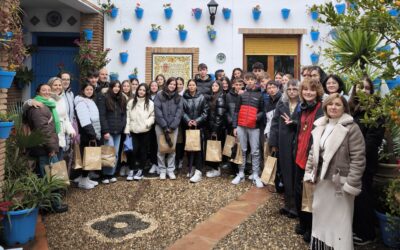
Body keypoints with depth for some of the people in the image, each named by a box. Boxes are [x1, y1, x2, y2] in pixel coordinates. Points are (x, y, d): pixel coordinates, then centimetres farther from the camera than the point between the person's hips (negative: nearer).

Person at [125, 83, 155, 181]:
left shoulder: (150, 103, 0)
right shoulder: (131, 102, 6)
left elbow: (153, 116, 2)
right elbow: (128, 116, 5)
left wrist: (148, 122, -17)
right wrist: (127, 129, 0)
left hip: (145, 131, -1)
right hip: (133, 131, 1)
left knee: (143, 151, 7)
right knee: (133, 150, -2)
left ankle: (140, 170, 19)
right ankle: (131, 170, 13)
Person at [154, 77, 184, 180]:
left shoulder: (179, 98, 6)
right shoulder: (159, 96, 0)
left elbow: (179, 113, -2)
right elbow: (157, 111, -7)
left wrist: (172, 127, -11)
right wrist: (165, 127, -13)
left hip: (173, 127, 2)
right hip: (161, 126, -2)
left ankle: (170, 170, 13)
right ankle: (162, 170, 12)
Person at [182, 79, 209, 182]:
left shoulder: (201, 97, 0)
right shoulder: (184, 98, 3)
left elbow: (205, 112, -1)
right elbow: (182, 112, 1)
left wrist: (197, 121, -12)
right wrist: (188, 120, -15)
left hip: (199, 126, -2)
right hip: (188, 126, 2)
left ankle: (198, 171, -8)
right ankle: (190, 168, 23)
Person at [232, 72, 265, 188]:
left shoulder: (260, 94, 3)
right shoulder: (242, 94, 9)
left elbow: (263, 111, 5)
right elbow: (236, 111, 8)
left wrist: (257, 116, -16)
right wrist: (235, 126, 3)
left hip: (254, 127, -2)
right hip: (241, 126, 2)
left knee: (255, 152, 1)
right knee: (242, 150, 9)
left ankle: (256, 176, 8)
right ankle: (241, 174, 17)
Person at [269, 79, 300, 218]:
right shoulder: (281, 103, 6)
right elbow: (275, 123, 5)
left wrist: (293, 123, -16)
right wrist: (273, 143, 1)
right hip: (284, 143, 3)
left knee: (296, 173, 2)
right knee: (286, 172, 10)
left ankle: (295, 205, 14)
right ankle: (289, 203, 23)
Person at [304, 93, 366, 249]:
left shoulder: (352, 128, -11)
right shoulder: (320, 126, 8)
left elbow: (358, 158, -14)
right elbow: (313, 152, 14)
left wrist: (351, 184, -17)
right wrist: (309, 173, 8)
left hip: (340, 182, -6)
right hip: (321, 180, 6)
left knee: (339, 221, 3)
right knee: (320, 216, 17)